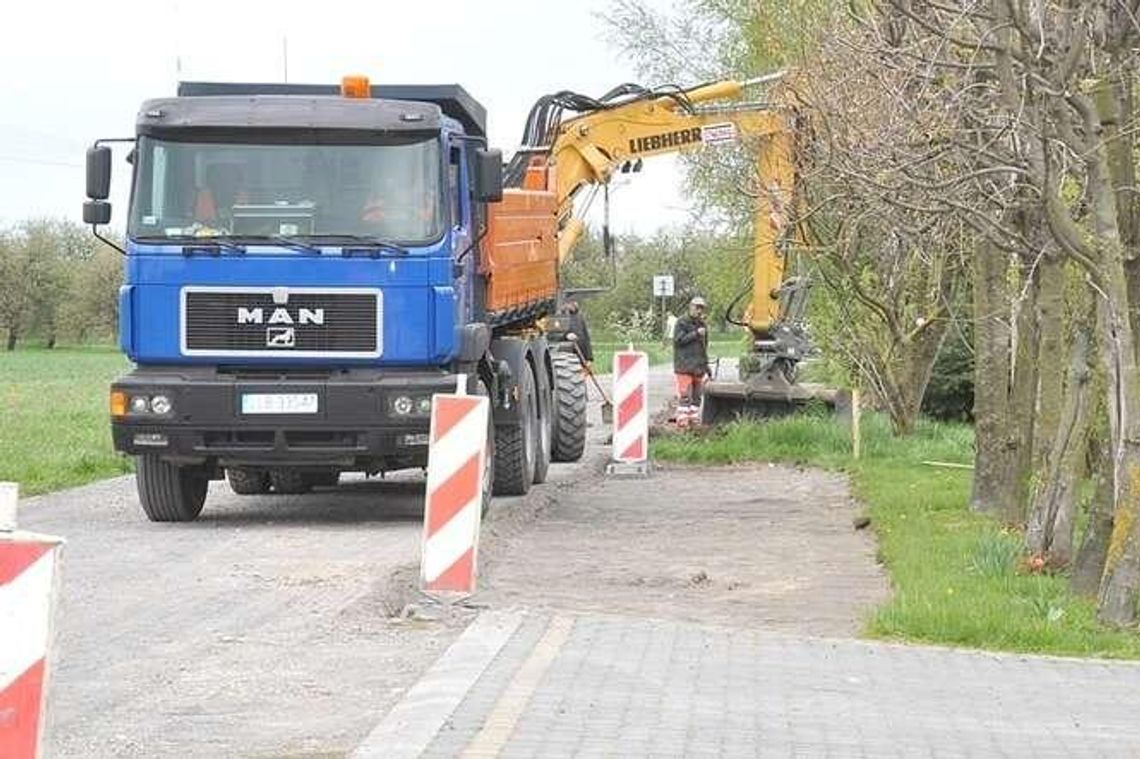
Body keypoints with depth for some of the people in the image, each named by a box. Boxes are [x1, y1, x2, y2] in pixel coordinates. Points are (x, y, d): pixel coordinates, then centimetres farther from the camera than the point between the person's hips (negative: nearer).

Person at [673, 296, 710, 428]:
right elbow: (678, 340, -13)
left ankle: (694, 422, 13)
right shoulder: (682, 323, -1)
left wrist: (706, 368, 20)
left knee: (696, 397, 8)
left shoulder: (703, 325, 19)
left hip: (698, 368, 7)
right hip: (684, 367, -7)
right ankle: (682, 423, -13)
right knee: (685, 396, -12)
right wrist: (696, 334, -16)